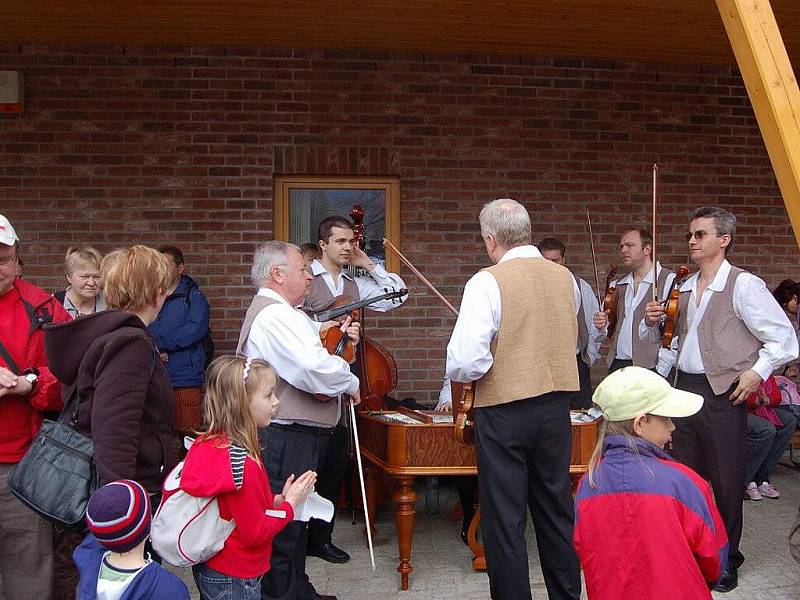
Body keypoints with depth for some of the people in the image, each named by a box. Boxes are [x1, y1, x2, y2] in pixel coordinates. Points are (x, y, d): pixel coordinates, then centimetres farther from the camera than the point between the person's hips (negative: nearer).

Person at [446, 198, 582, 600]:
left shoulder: (488, 281, -15)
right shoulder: (565, 277, 3)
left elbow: (465, 361, -22)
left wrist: (458, 374, -1)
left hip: (503, 411, -5)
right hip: (556, 407, 6)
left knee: (504, 520, 6)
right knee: (556, 511, 18)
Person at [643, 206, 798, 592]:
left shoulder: (744, 285, -9)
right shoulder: (683, 289, 11)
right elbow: (655, 336, 21)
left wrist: (757, 372, -16)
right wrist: (651, 322, 1)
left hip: (722, 394, -6)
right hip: (684, 389, 6)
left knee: (725, 483, 4)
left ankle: (726, 562, 19)